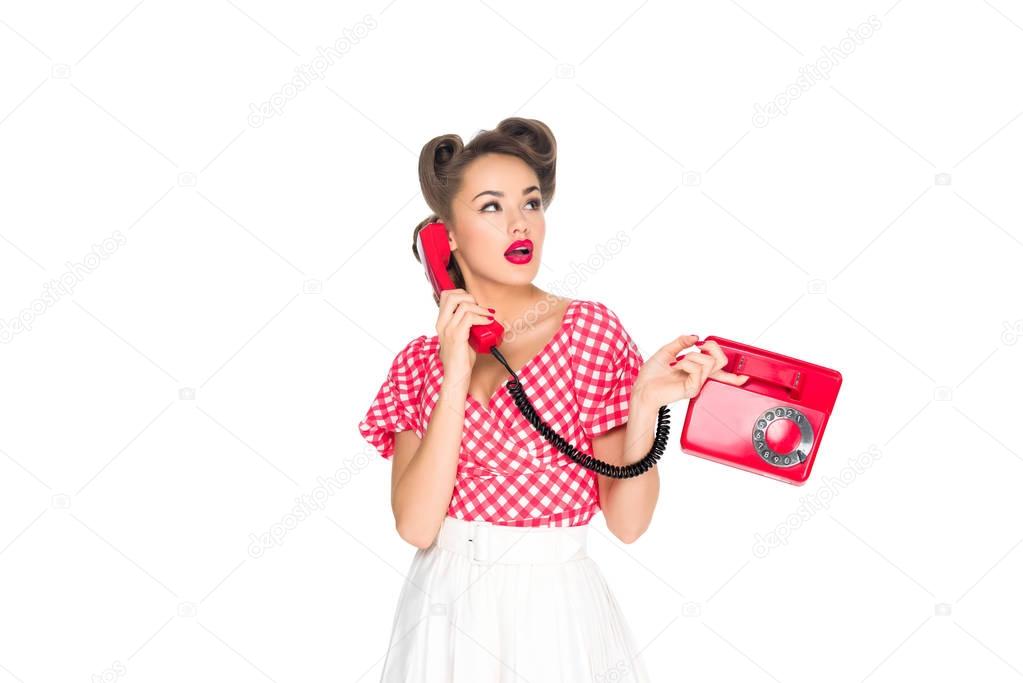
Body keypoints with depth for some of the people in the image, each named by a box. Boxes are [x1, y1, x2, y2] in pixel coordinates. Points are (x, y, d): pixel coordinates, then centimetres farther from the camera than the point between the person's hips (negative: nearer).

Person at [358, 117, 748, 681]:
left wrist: (646, 405, -25)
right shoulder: (419, 359, 0)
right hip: (443, 610, 2)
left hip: (553, 611, -2)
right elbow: (416, 525, -14)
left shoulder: (590, 329, -7)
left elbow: (627, 521, -9)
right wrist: (456, 374, -18)